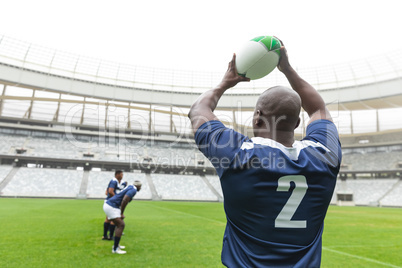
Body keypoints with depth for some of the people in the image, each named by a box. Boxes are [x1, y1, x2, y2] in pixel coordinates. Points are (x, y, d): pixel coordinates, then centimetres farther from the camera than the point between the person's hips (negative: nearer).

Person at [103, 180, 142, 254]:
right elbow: (124, 200, -24)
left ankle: (116, 245, 27)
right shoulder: (133, 190, -12)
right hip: (111, 207, -10)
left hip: (108, 205, 10)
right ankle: (115, 249, -6)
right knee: (121, 225, -9)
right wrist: (122, 213, -15)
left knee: (120, 225, 17)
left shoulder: (130, 187, 17)